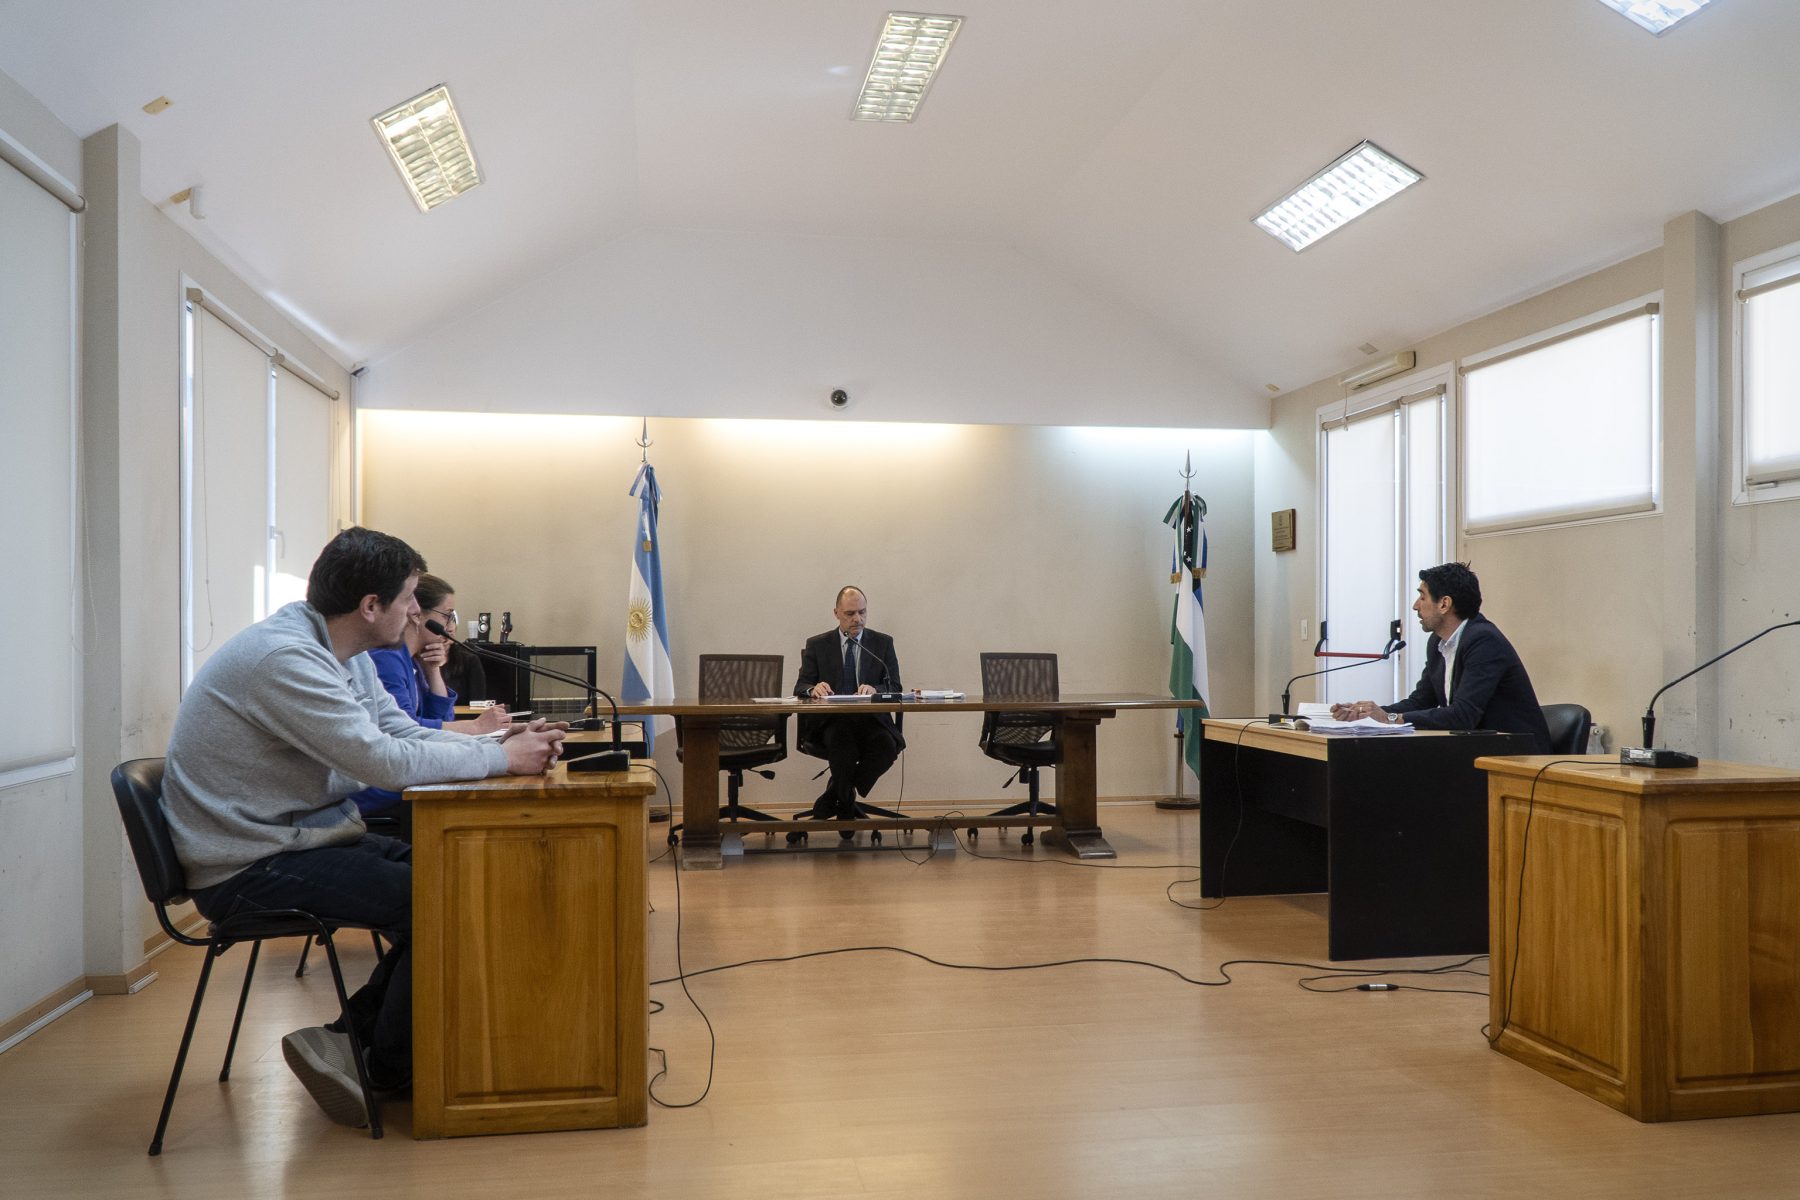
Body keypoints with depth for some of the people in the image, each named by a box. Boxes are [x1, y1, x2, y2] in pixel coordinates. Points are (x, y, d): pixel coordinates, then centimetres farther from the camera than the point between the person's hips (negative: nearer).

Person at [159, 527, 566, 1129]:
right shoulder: (284, 657, -25)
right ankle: (388, 1072, 5)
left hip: (300, 835, 10)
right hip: (247, 869, -10)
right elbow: (387, 761, -28)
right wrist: (500, 759, -17)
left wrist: (499, 743, -6)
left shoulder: (345, 655, 7)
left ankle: (353, 1038, 10)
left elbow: (406, 732, 10)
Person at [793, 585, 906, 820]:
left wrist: (874, 690, -19)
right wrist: (813, 689, -20)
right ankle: (846, 804, -9)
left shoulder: (883, 643, 12)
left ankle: (833, 799, -12)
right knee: (842, 745, -36)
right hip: (831, 721, -1)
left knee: (888, 746, -32)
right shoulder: (817, 645, 12)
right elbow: (800, 687, 5)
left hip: (871, 719, 1)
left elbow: (895, 688, 5)